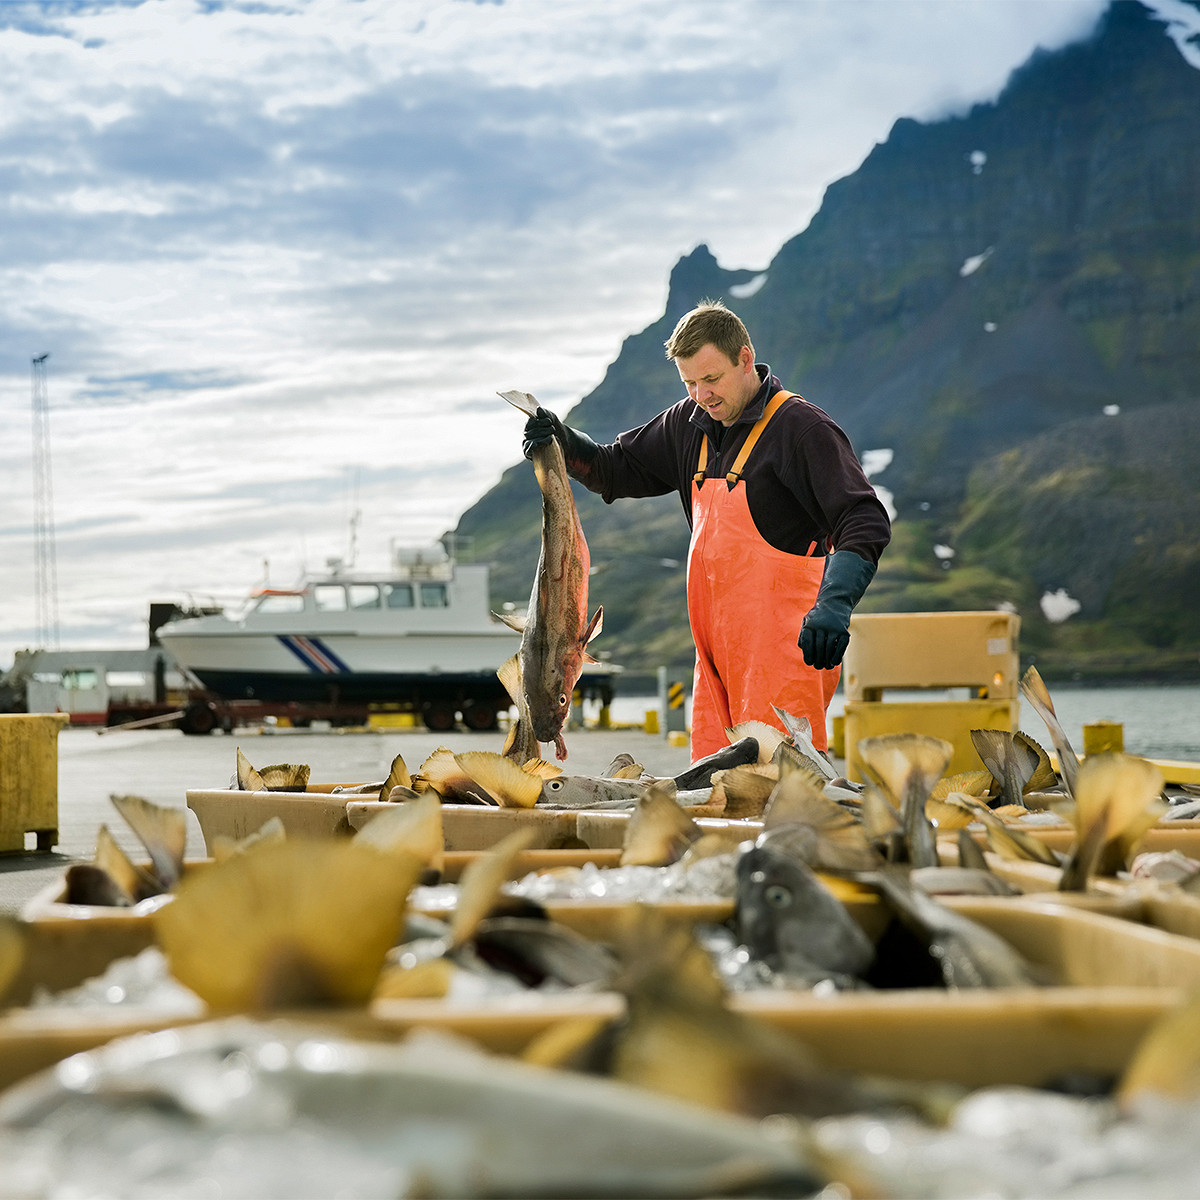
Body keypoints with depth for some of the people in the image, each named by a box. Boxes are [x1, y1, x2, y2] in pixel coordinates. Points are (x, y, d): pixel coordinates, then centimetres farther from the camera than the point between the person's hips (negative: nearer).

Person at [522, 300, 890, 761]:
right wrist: (564, 442, 5)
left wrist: (833, 606, -31)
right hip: (718, 648, 7)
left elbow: (865, 522, -16)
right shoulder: (690, 423, 13)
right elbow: (619, 470, 25)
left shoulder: (802, 427, -10)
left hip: (785, 644, -7)